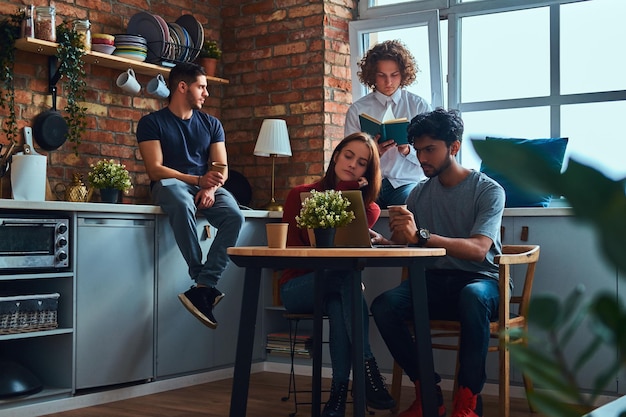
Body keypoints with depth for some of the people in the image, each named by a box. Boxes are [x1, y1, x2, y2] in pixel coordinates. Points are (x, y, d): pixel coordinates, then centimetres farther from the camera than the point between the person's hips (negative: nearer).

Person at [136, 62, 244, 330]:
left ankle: (202, 287, -34)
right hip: (170, 183, -4)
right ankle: (206, 284, -35)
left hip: (206, 186, 4)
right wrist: (197, 180, -20)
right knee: (182, 204, -41)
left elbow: (221, 167, 9)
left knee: (234, 216, -29)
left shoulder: (211, 124, 17)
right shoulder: (152, 122, 3)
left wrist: (210, 188, -14)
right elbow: (155, 169, -8)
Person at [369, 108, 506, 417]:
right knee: (384, 305, -25)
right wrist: (382, 243, -17)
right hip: (433, 282, 4)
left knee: (472, 296, -40)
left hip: (480, 280, -4)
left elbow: (478, 250, -21)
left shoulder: (488, 190, -5)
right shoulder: (419, 193, 11)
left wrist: (421, 235, -35)